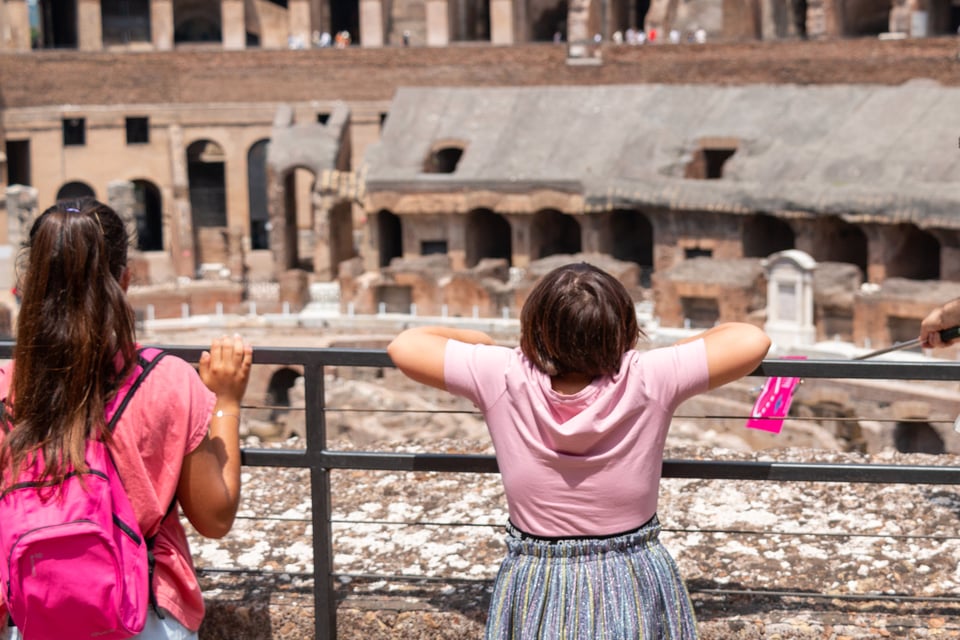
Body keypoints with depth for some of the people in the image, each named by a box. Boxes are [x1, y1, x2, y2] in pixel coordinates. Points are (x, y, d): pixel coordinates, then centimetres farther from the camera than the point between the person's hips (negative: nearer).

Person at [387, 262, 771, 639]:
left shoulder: (503, 379, -20)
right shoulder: (648, 380, -21)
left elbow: (404, 347, -10)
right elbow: (751, 341, -17)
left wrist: (483, 342, 5)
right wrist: (679, 351, -1)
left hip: (537, 595, 0)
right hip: (635, 592, 0)